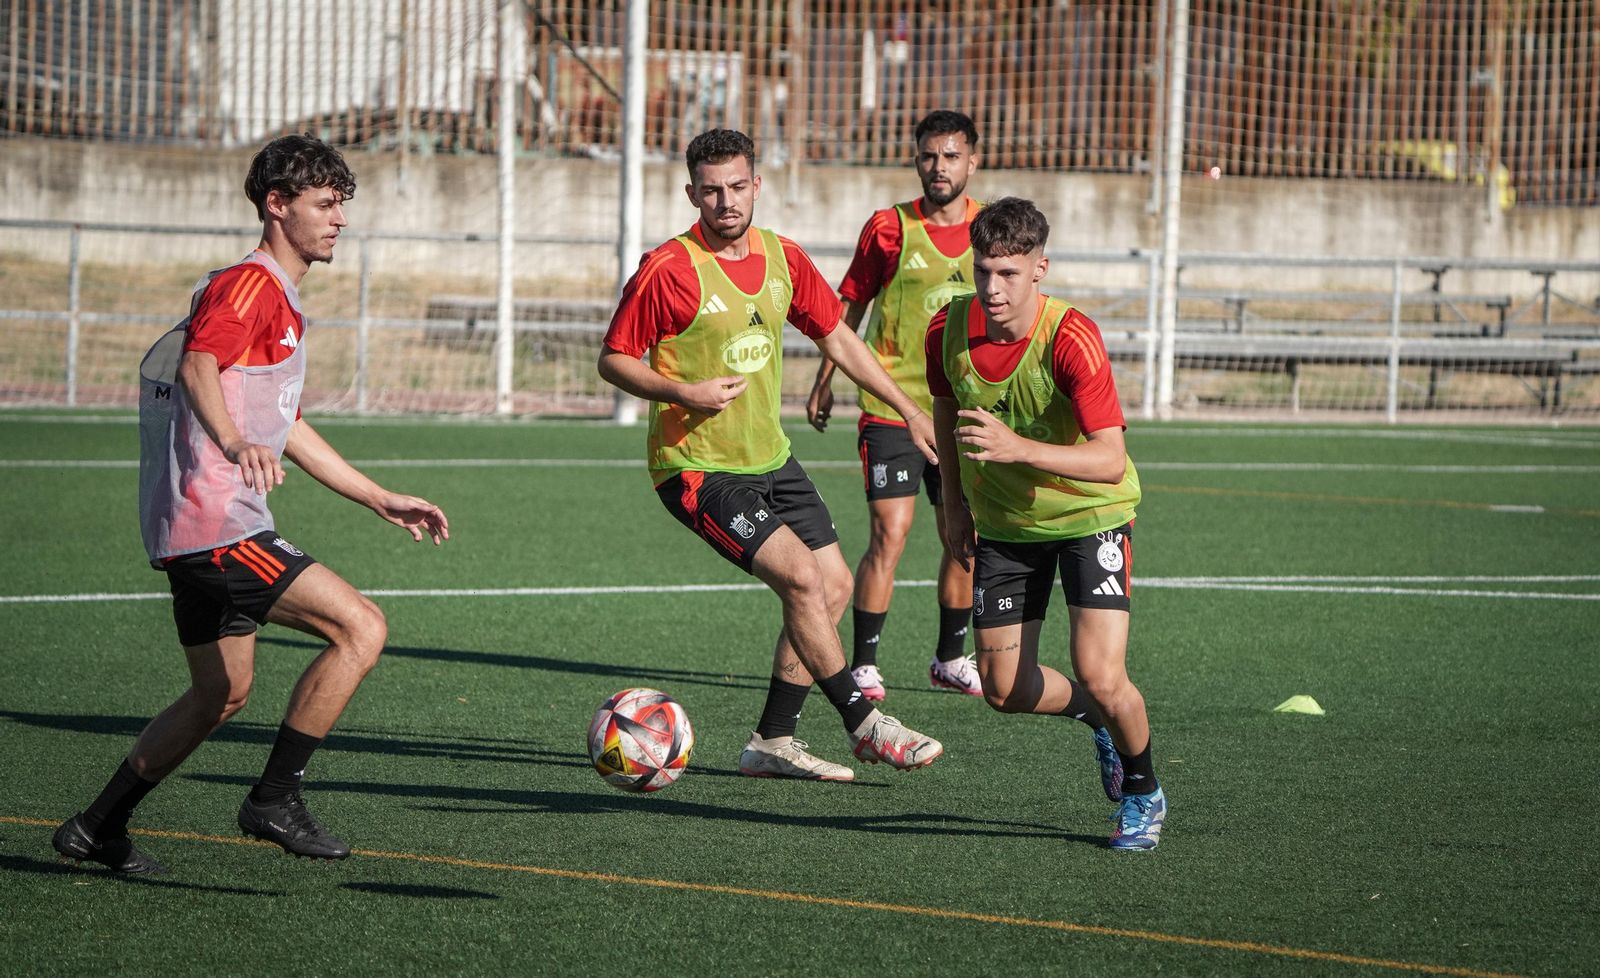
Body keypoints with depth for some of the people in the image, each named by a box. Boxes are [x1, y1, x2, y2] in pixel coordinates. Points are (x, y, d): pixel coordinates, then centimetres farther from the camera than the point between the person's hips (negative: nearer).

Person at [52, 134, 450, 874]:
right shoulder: (248, 284, -10)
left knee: (222, 693, 20)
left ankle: (97, 829, 25)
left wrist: (382, 501, 32)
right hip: (218, 526, -11)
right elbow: (197, 368, -29)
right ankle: (275, 799, -11)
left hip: (194, 530, 11)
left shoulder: (281, 300, 23)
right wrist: (232, 442, -49)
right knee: (361, 627, -15)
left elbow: (285, 427, 32)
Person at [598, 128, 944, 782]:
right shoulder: (669, 270, -15)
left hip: (769, 457, 7)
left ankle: (773, 741, 15)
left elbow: (837, 339, 16)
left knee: (834, 589, 5)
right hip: (697, 468, -7)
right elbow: (613, 359, -8)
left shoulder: (782, 258, 4)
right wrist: (681, 392, -24)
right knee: (803, 577, -19)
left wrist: (910, 411, 17)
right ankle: (865, 726, -7)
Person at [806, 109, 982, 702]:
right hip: (891, 405, -4)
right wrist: (825, 381, 6)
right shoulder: (889, 228, -5)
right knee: (890, 535, -12)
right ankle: (863, 667, -5)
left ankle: (950, 659, 26)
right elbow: (851, 307, 5)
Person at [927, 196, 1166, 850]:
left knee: (1101, 678, -17)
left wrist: (1017, 448, -47)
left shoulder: (1072, 339, -30)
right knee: (1005, 688, 3)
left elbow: (1111, 460, -36)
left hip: (1090, 514, -5)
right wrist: (955, 500, 9)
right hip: (1004, 523, 5)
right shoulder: (948, 329, -14)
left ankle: (1143, 793, 13)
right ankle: (1099, 719, 36)